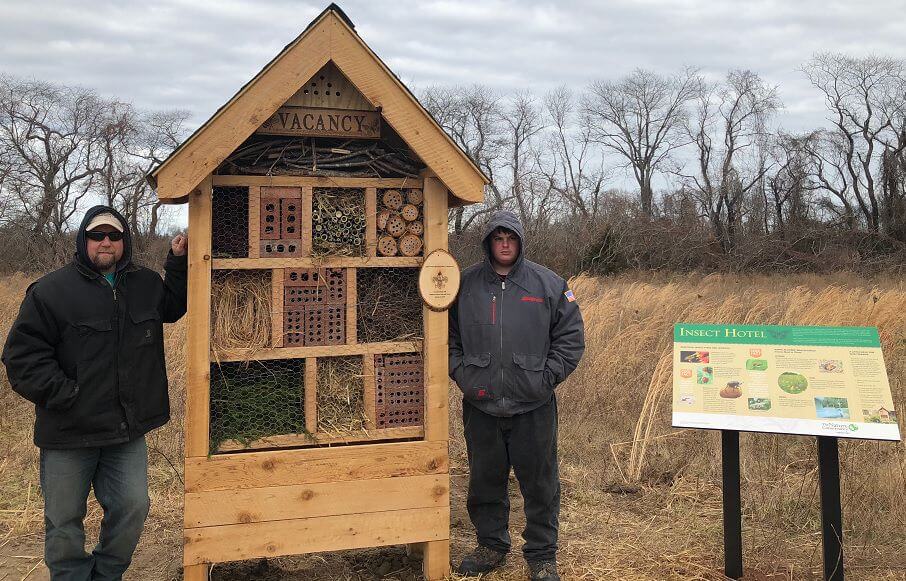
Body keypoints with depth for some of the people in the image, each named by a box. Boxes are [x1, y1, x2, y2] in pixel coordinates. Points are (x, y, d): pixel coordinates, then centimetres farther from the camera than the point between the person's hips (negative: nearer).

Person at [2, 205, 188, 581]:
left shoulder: (146, 284, 8)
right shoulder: (51, 290, -8)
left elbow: (172, 307, 25)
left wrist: (178, 261, 11)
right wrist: (61, 394, -16)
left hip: (128, 428, 4)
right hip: (69, 433, -4)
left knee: (133, 507, 9)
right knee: (65, 520, 10)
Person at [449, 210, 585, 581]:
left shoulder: (548, 284, 2)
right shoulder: (465, 284, 5)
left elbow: (571, 337, 4)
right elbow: (449, 337, 12)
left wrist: (547, 377, -5)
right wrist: (461, 374, -2)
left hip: (533, 407, -1)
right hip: (480, 406, 2)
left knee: (540, 484, 6)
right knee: (485, 481, 15)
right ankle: (491, 546, 33)